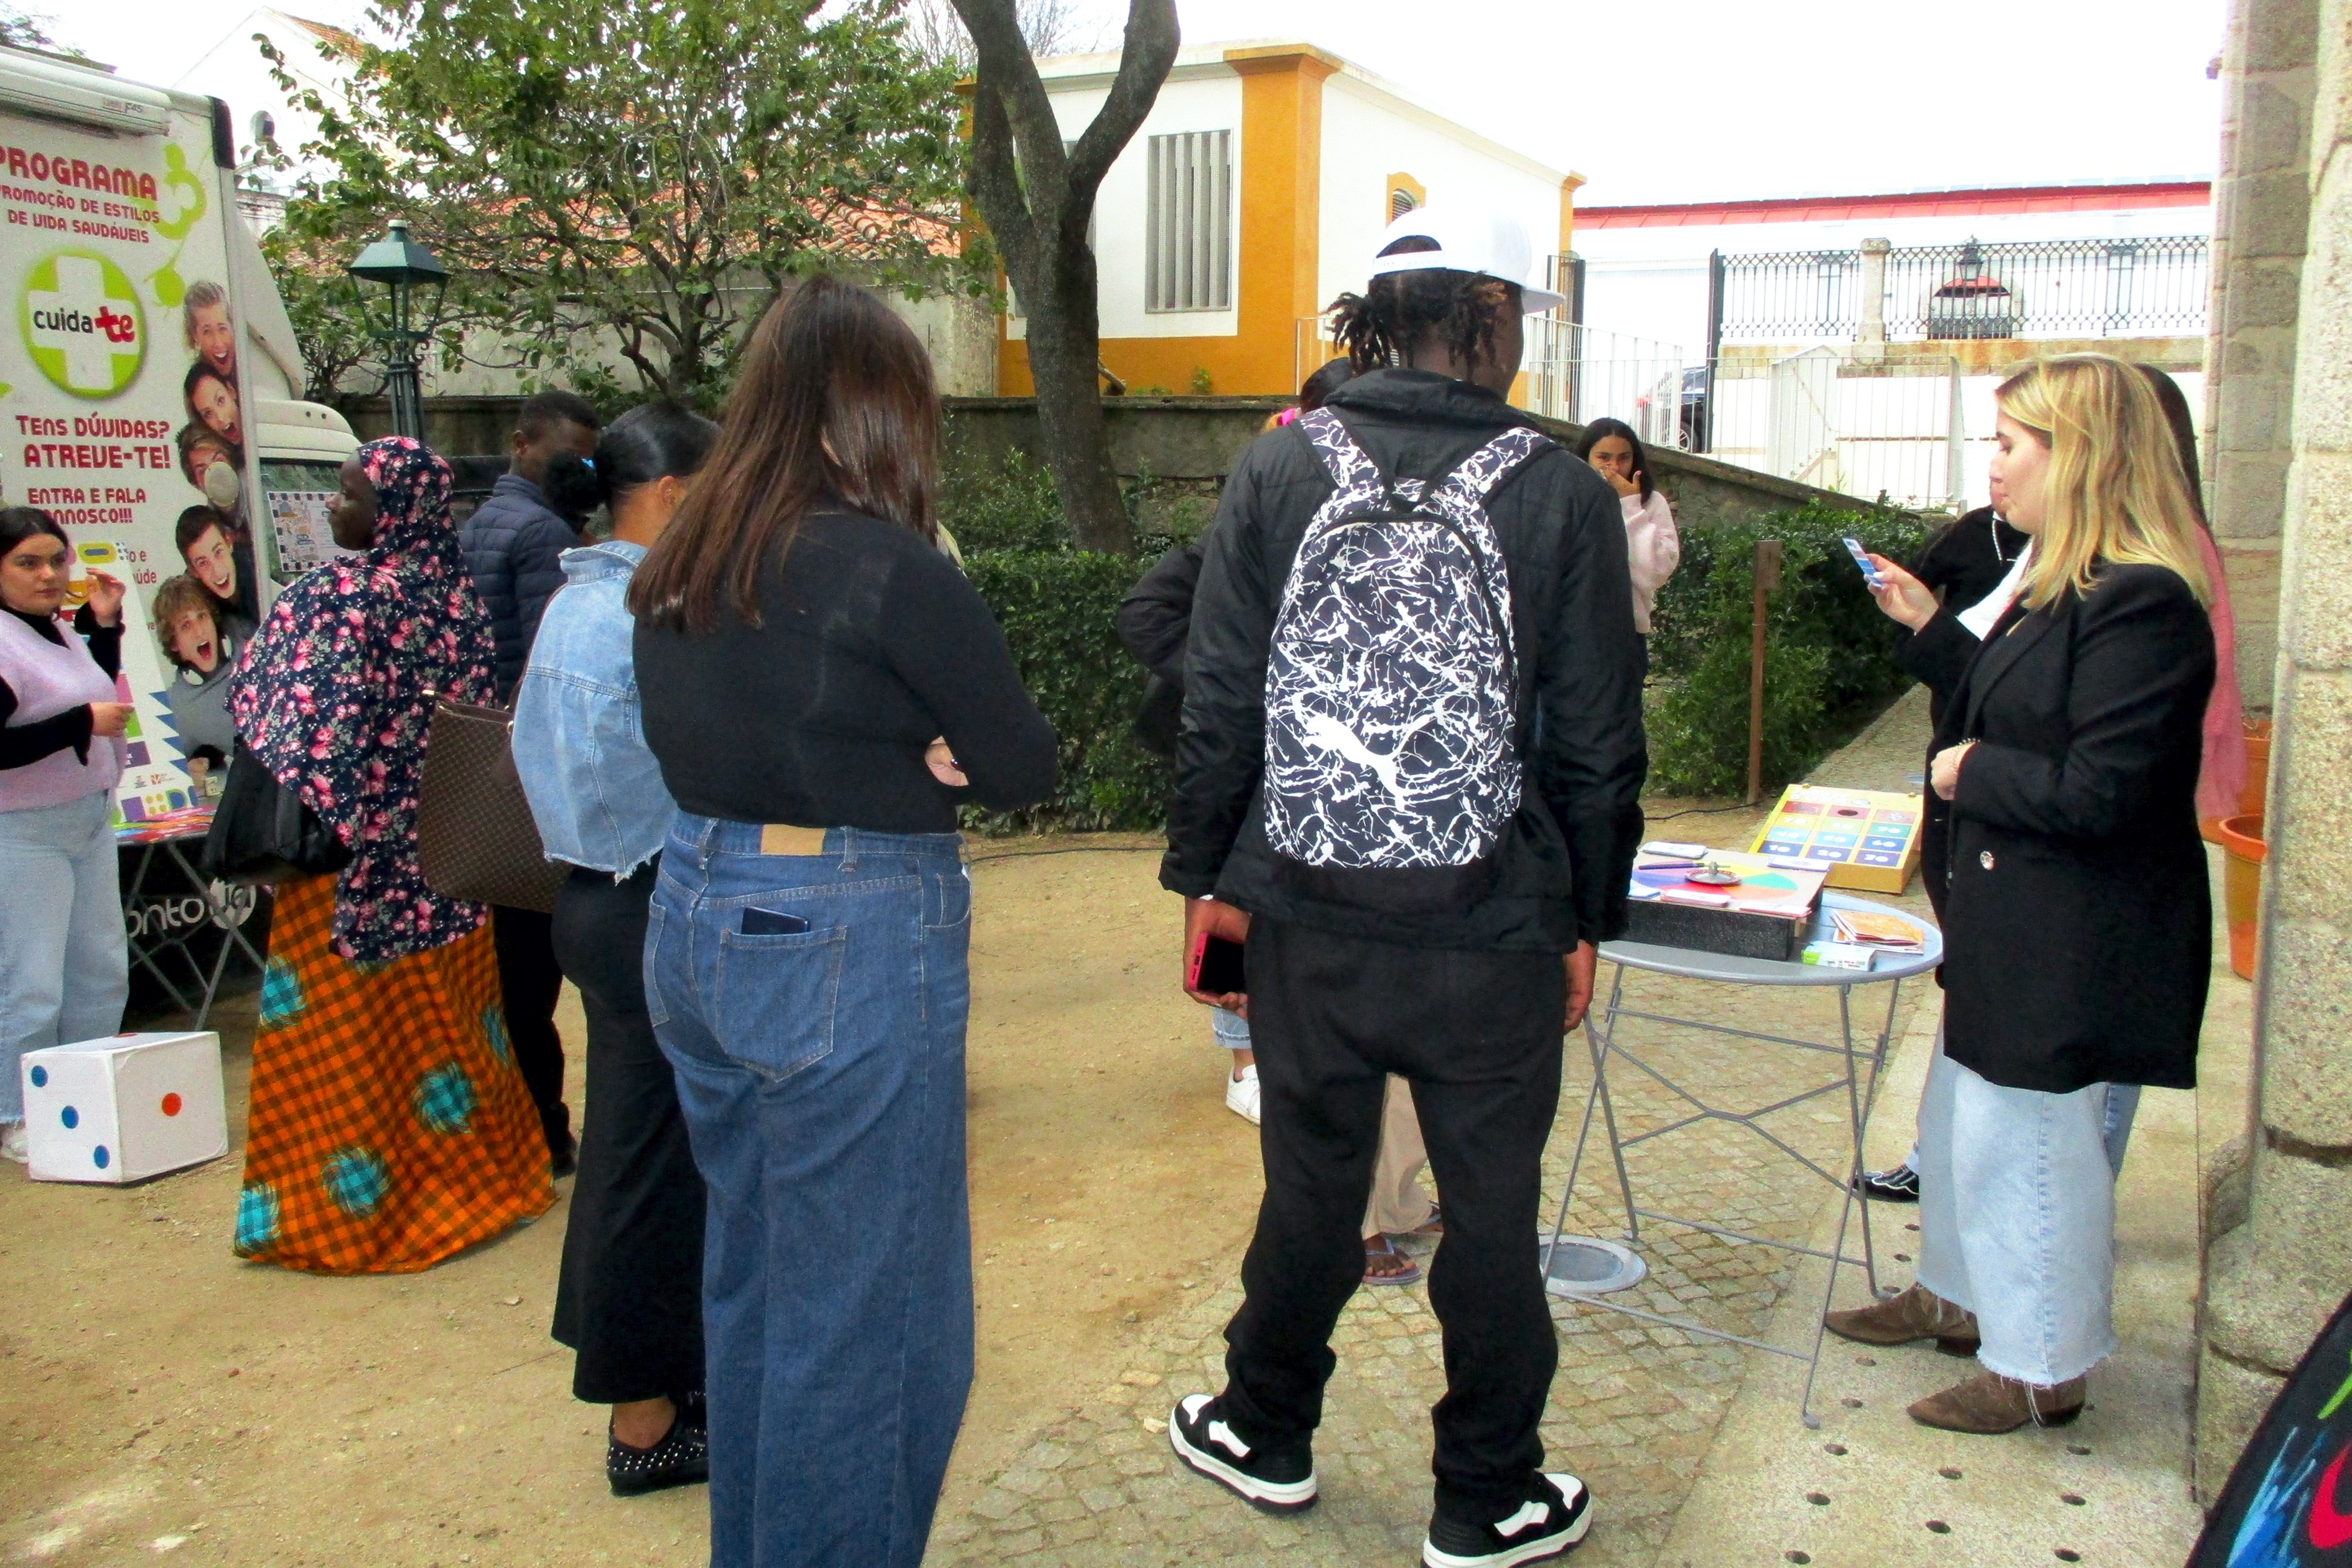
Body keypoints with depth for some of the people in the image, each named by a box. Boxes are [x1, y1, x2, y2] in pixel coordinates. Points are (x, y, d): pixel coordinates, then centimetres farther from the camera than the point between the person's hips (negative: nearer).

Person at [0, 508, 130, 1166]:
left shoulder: (61, 631, 10)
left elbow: (100, 691, 27)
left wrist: (105, 622, 15)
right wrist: (84, 723, -22)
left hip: (89, 822, 9)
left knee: (100, 973, 15)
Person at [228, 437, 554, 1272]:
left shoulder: (333, 598, -15)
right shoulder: (454, 591, 4)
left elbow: (302, 732, -18)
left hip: (354, 850, -7)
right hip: (443, 845, 7)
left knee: (348, 1026, 4)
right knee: (444, 1008, 16)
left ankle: (350, 1205, 13)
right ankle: (474, 1166, 26)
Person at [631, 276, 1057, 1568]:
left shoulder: (681, 565, 7)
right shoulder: (882, 564, -15)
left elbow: (704, 741, 10)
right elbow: (1024, 761, -13)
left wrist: (890, 761, -1)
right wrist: (925, 764, 1)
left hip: (696, 918, 9)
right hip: (846, 943, -8)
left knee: (749, 1276, 22)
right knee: (864, 1312, 5)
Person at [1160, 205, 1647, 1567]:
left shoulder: (1281, 469, -2)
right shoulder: (1563, 494, -5)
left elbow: (1220, 698, -1)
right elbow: (1599, 739, -2)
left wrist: (1204, 872, 9)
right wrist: (1591, 917, 9)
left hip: (1307, 915, 2)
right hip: (1493, 934, -2)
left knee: (1312, 1185, 19)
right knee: (1490, 1210, 12)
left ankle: (1269, 1437, 39)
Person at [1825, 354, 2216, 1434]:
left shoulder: (2141, 605, -23)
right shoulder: (2063, 588, 10)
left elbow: (2098, 791, -27)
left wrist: (1973, 774, -13)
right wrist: (1929, 629, 18)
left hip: (2072, 944, -11)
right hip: (2010, 923, 11)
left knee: (2025, 1142, 3)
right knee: (1961, 1120, 22)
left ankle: (2041, 1371, 21)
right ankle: (1958, 1297, 41)